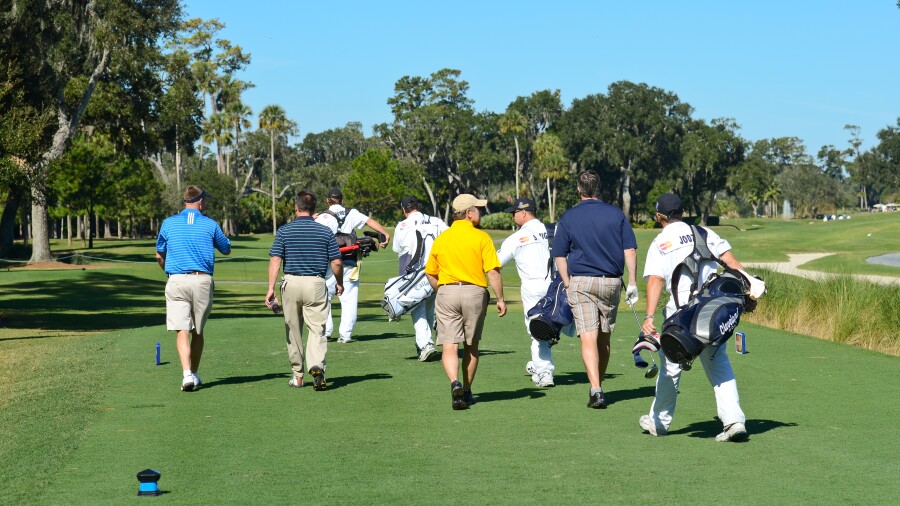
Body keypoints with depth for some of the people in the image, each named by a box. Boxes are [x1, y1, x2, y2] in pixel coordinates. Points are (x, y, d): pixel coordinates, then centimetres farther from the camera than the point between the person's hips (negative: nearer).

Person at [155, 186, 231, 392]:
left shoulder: (169, 223, 5)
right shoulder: (210, 224, 3)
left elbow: (159, 256, 15)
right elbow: (226, 250, 17)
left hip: (176, 281, 0)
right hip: (202, 281, 0)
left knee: (182, 331, -6)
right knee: (197, 331, 14)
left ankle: (187, 374, -22)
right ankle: (194, 374, 22)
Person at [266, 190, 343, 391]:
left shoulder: (284, 231, 0)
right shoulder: (325, 232, 0)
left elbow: (275, 260, -8)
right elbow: (336, 262, 0)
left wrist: (271, 288, -10)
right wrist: (339, 283, 17)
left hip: (291, 283, 1)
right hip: (316, 284, -1)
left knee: (293, 331, 12)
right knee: (317, 329, -1)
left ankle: (298, 376, 19)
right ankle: (317, 367, -25)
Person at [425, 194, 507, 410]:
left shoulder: (441, 238, 9)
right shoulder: (481, 237, -4)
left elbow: (430, 274, 14)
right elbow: (493, 272, -10)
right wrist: (500, 299, -3)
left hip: (446, 291, 2)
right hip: (474, 293, -1)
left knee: (449, 346, -4)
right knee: (471, 346, 14)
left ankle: (455, 383, -28)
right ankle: (466, 391, 22)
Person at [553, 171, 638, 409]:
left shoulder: (568, 217, 1)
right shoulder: (616, 214, 4)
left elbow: (560, 256, 1)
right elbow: (630, 250, 2)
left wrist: (567, 284, 7)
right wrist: (632, 282, 5)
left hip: (581, 282, -2)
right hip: (611, 282, 2)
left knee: (588, 337, -8)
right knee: (604, 337, 15)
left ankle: (596, 390, -22)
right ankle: (599, 386, 24)